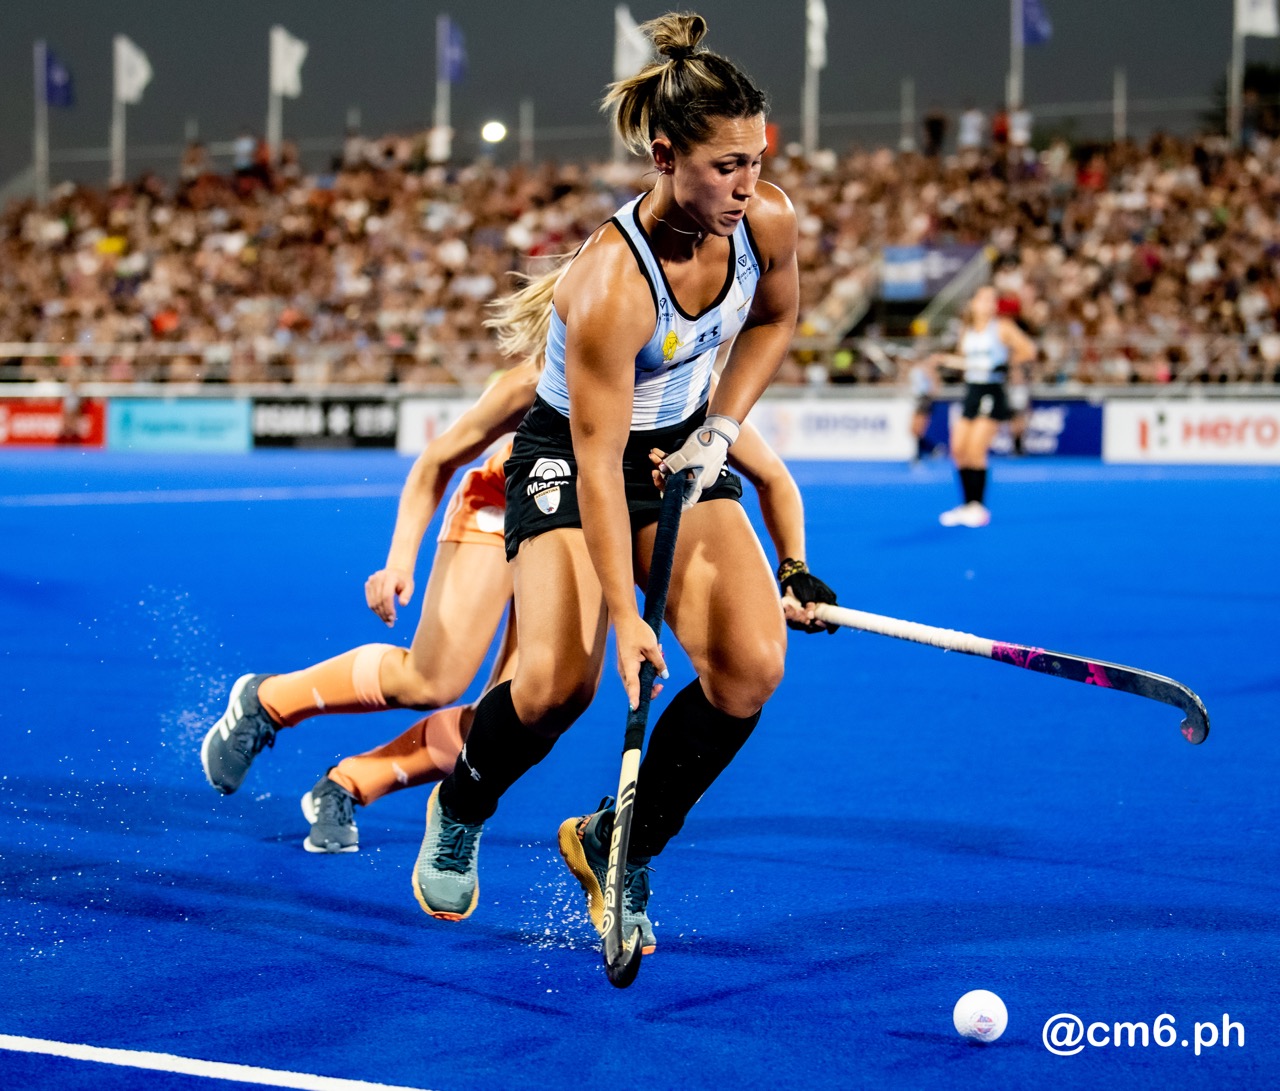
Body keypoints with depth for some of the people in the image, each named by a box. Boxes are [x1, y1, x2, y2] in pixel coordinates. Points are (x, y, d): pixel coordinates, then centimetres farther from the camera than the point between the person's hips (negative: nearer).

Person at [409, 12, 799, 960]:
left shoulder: (769, 221, -15)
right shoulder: (610, 284, -33)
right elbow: (600, 462, -30)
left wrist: (720, 430, -4)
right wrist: (623, 617, -32)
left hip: (684, 449, 5)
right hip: (570, 457, -5)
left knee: (751, 664, -17)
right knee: (560, 677, -24)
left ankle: (615, 846, 5)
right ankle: (460, 810, 13)